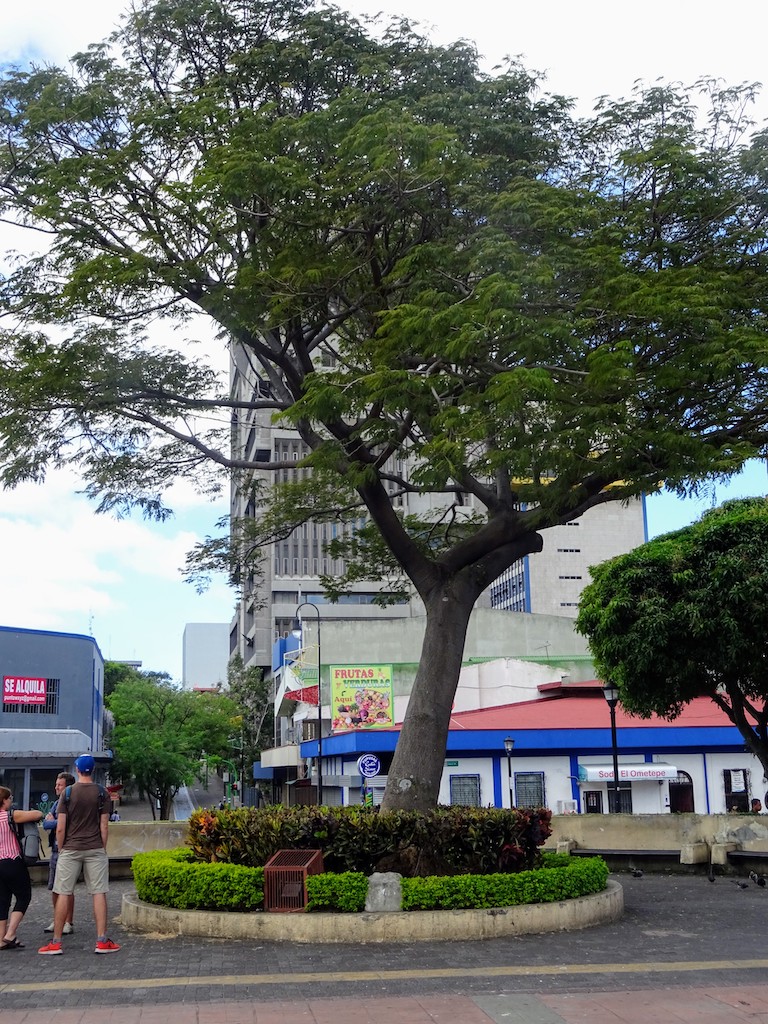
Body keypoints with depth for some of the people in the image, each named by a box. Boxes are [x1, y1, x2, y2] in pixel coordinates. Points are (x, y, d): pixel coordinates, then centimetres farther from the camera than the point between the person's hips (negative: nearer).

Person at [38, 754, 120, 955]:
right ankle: (102, 941, 1)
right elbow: (104, 826, -1)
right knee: (99, 893, 2)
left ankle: (56, 942, 9)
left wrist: (61, 849, 8)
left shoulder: (67, 793, -1)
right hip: (95, 849, 0)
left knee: (63, 894, 5)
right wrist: (103, 848, 9)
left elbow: (60, 828, -3)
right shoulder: (101, 793, 0)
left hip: (70, 849, 0)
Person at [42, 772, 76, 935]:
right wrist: (56, 822, -11)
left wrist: (53, 822, -5)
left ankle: (69, 923, 6)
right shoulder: (57, 804, 14)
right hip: (55, 849, 8)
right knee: (54, 887, 12)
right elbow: (45, 824, 8)